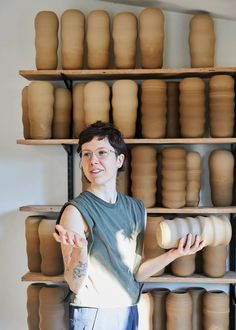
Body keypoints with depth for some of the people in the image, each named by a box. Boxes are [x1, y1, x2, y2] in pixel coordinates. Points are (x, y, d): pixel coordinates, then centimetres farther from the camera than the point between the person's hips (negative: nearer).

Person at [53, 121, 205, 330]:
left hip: (129, 312, 5)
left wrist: (173, 254, -8)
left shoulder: (137, 209, 0)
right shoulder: (76, 211, -14)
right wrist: (81, 250, -33)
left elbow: (136, 273, 3)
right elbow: (75, 285, -16)